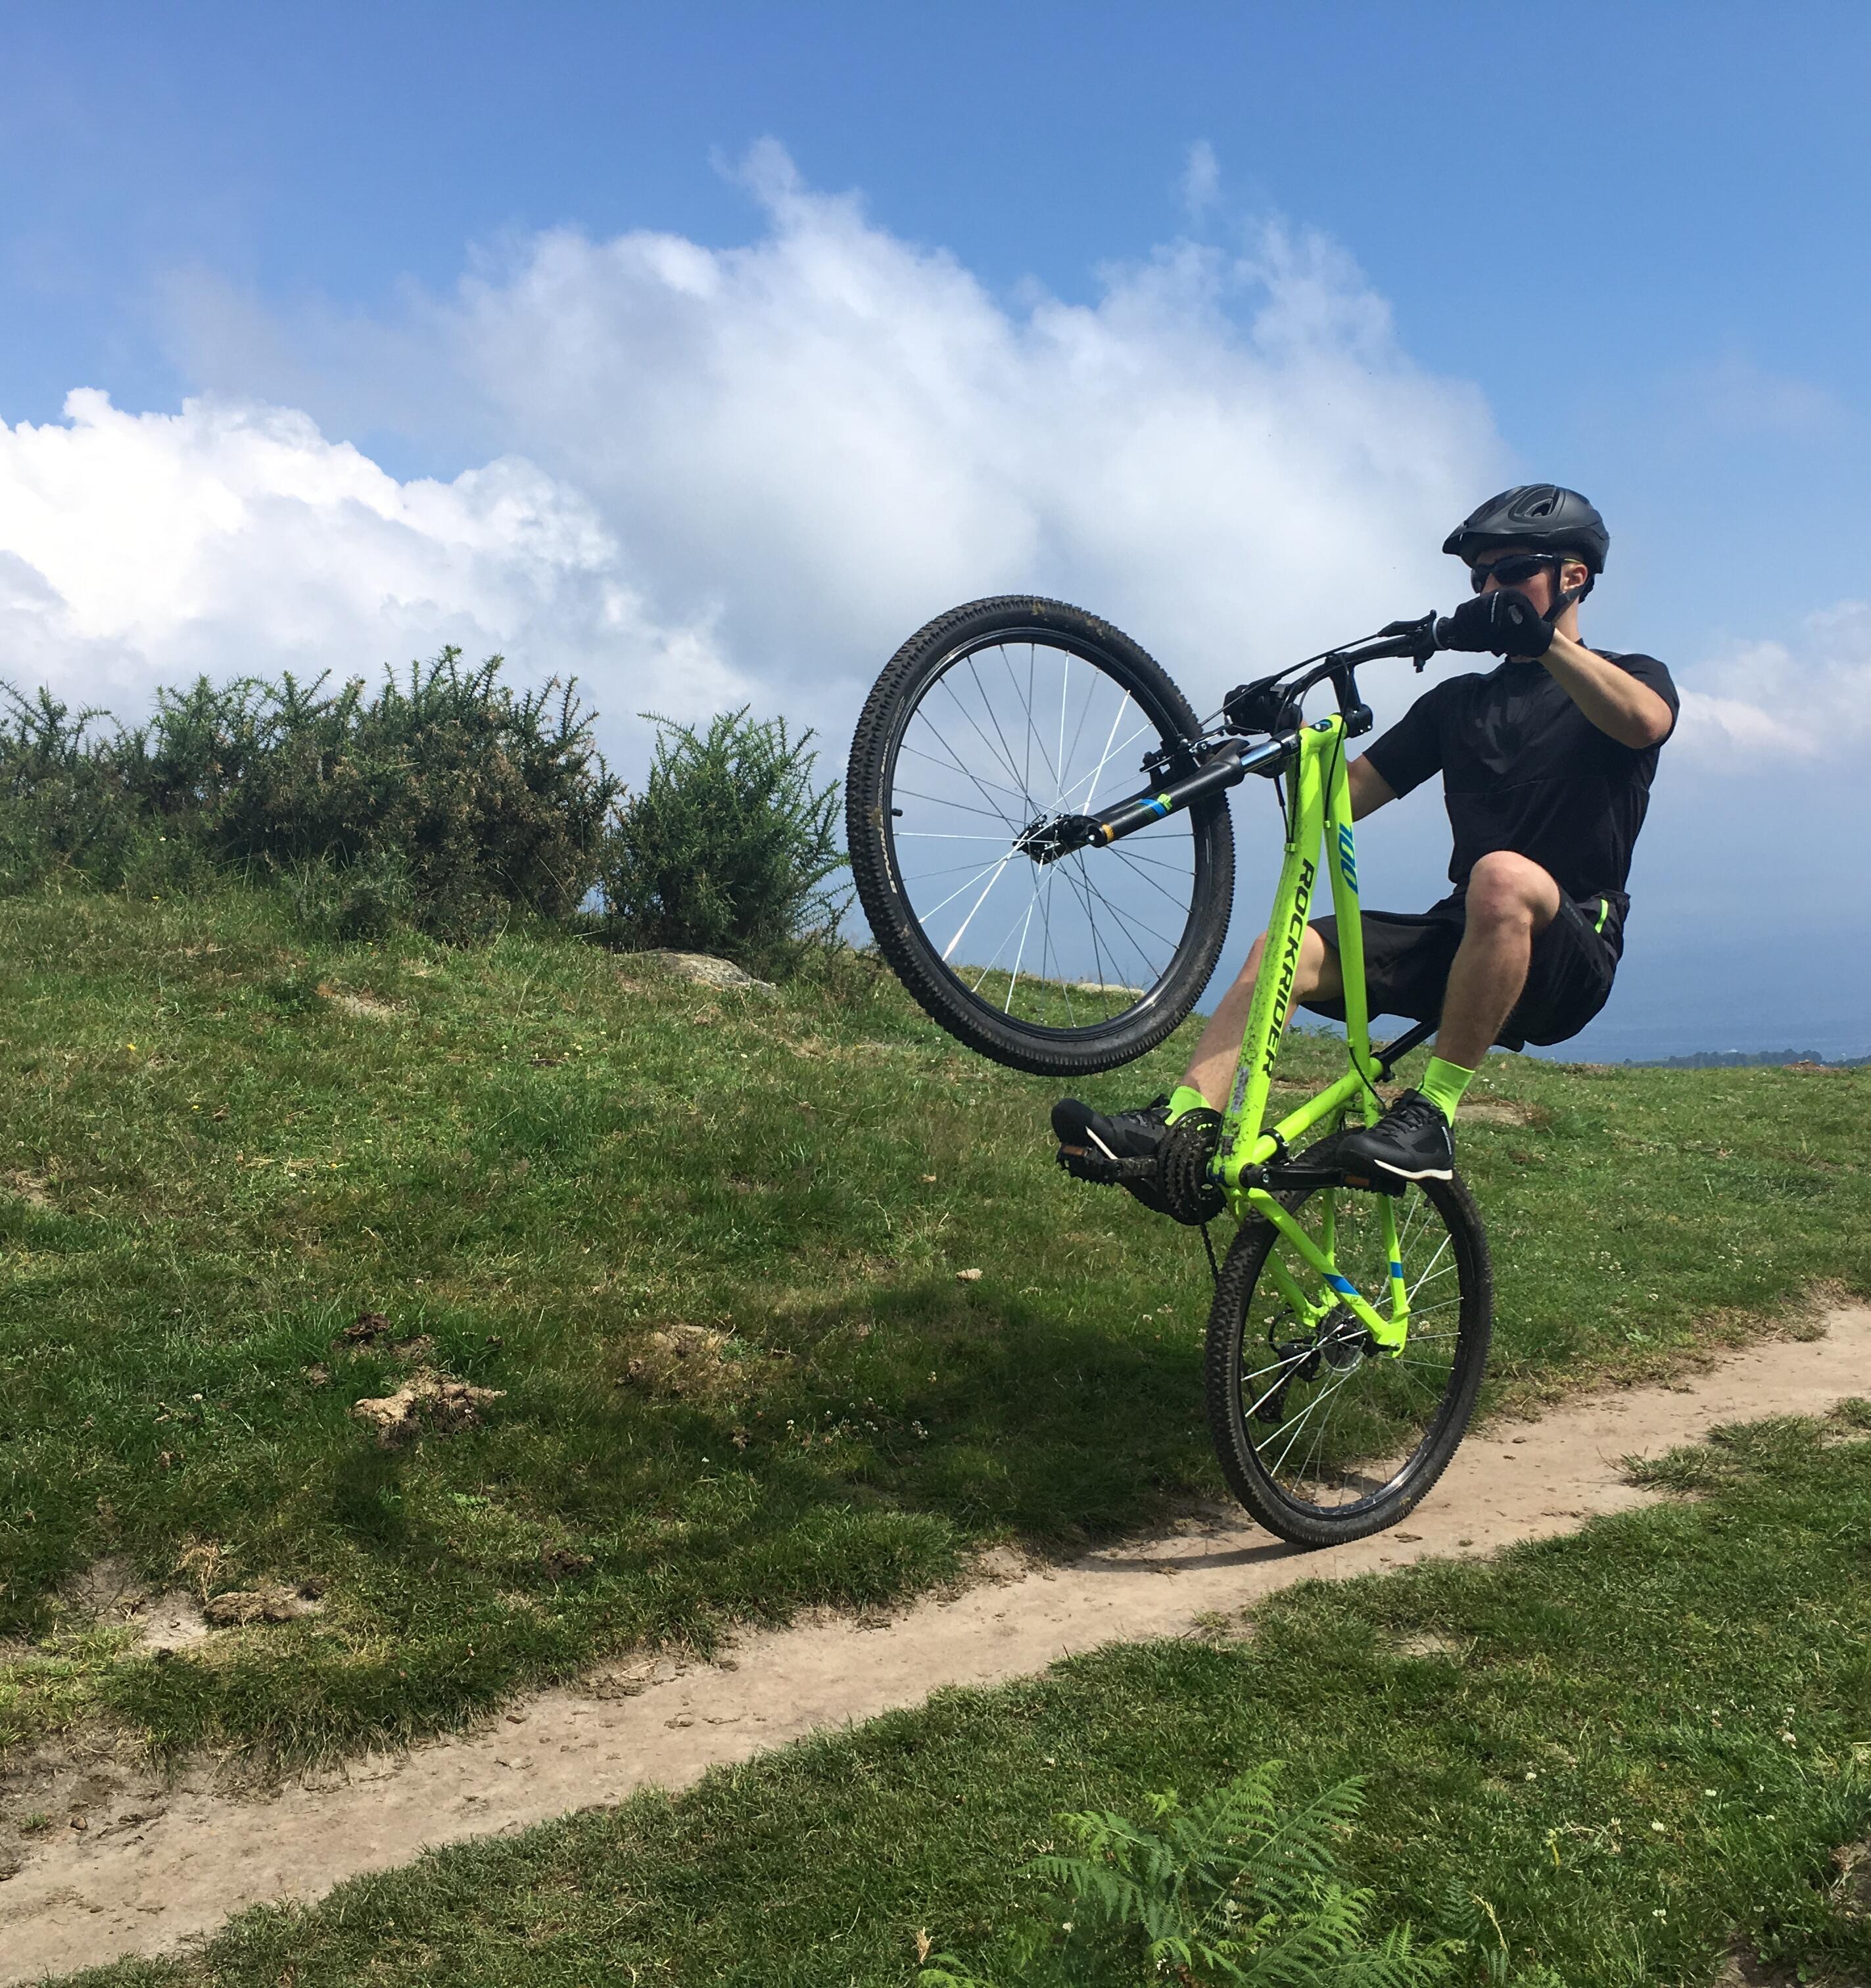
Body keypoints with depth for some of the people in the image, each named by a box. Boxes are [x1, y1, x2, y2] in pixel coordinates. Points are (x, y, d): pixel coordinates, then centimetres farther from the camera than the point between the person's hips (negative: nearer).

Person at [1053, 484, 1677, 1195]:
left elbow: (1645, 721, -20)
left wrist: (1542, 638, -32)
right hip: (1460, 942, 5)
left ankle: (1431, 1116, -33)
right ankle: (1179, 1127, -32)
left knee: (1504, 875, -38)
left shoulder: (1628, 678, 8)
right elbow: (1347, 794, 12)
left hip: (1570, 955, -5)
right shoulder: (1456, 702, 22)